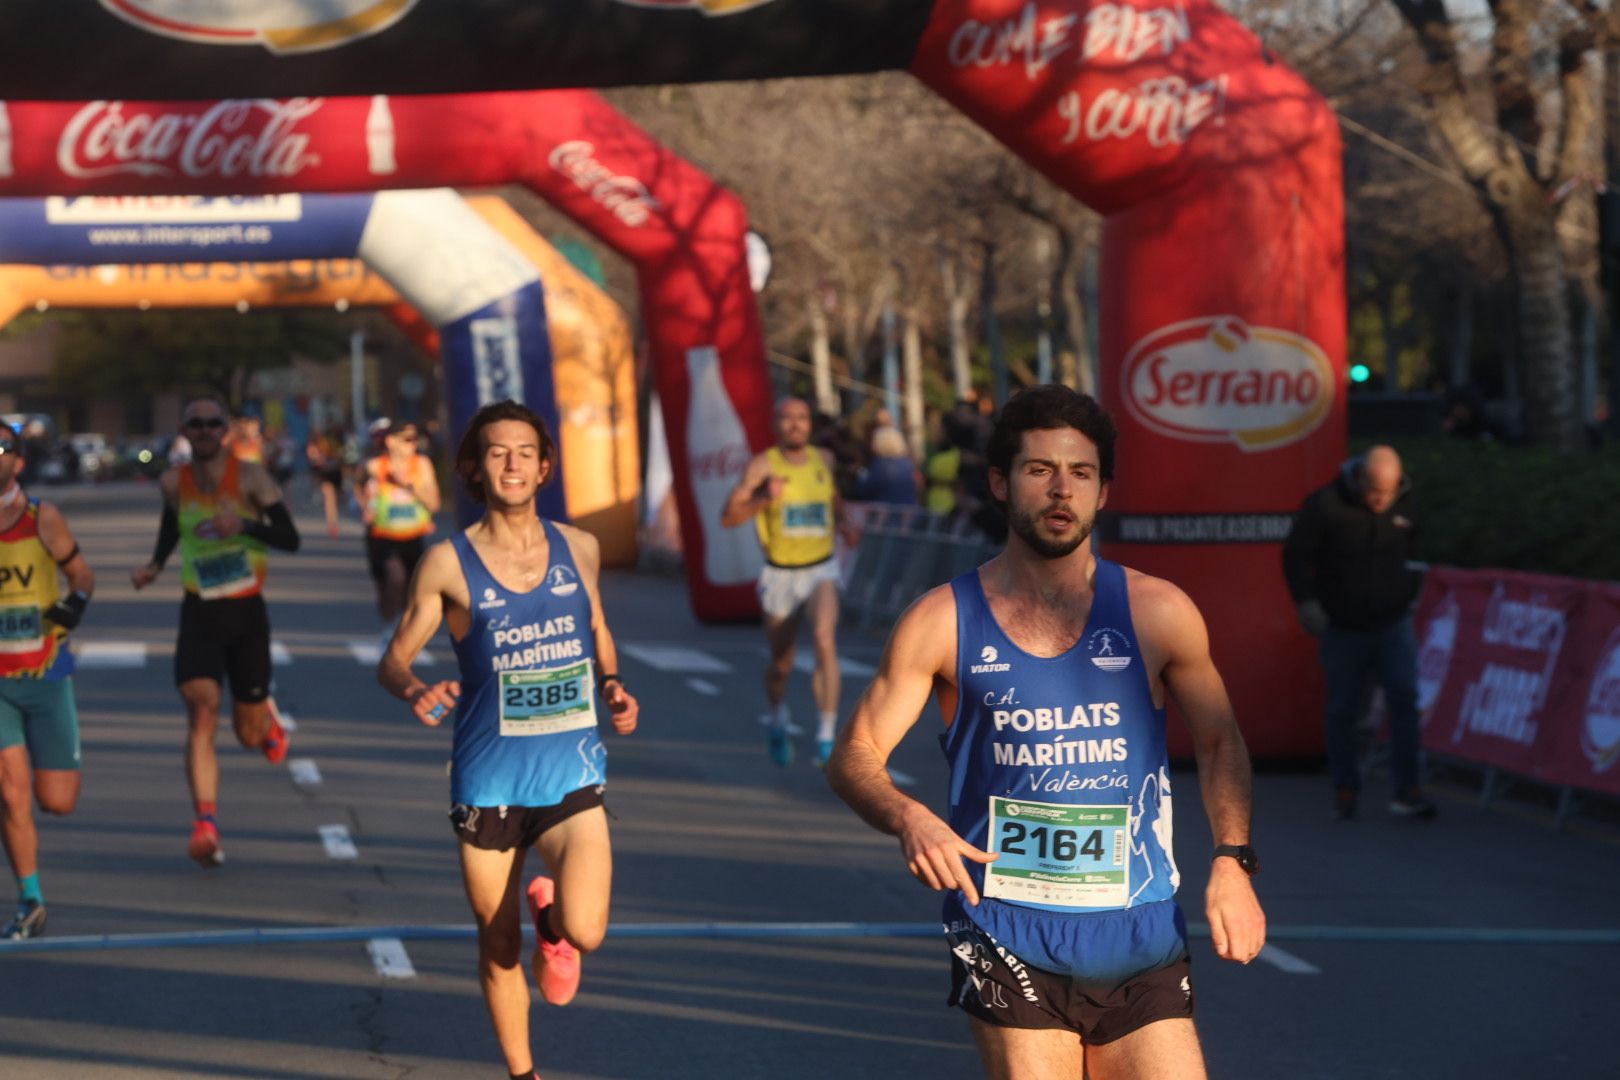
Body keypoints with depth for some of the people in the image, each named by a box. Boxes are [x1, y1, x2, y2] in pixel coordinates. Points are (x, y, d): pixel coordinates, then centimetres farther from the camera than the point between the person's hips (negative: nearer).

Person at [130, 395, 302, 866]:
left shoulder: (250, 477, -8)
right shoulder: (174, 483, 2)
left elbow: (290, 539, -11)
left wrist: (244, 526, -27)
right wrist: (155, 566, 11)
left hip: (247, 613, -1)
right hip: (199, 615, 1)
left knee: (250, 735, 9)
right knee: (201, 713, -19)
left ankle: (267, 717, 48)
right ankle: (206, 824, -24)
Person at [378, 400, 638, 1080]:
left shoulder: (579, 550, 3)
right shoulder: (449, 563, -5)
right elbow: (393, 662, 0)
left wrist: (613, 689, 2)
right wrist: (416, 694, -22)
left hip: (572, 774, 1)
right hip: (489, 783, -1)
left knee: (585, 934, -18)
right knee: (499, 947, 9)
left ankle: (550, 917, 18)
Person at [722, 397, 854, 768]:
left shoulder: (823, 459, 1)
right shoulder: (763, 465, -11)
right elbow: (728, 517, -15)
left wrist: (842, 520, 10)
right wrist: (764, 500, -30)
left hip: (821, 570, 1)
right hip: (780, 574, -1)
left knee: (825, 640, -25)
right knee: (781, 662, 12)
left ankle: (826, 738, -26)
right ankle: (778, 718, 45)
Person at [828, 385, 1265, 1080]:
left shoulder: (1157, 614, 3)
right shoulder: (942, 623, 0)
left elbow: (1218, 742, 16)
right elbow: (854, 757, 3)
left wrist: (1231, 862, 2)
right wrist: (908, 819, -18)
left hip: (1140, 943, 2)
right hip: (1006, 938, -1)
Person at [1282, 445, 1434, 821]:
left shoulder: (1407, 505, 0)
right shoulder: (1325, 505, -13)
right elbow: (1296, 554, -7)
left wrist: (1419, 592, 13)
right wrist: (1306, 601, -16)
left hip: (1393, 621, 2)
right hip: (1342, 627, -2)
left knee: (1405, 699, -10)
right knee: (1342, 709, 5)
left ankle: (1406, 791, -8)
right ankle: (1345, 791, 18)